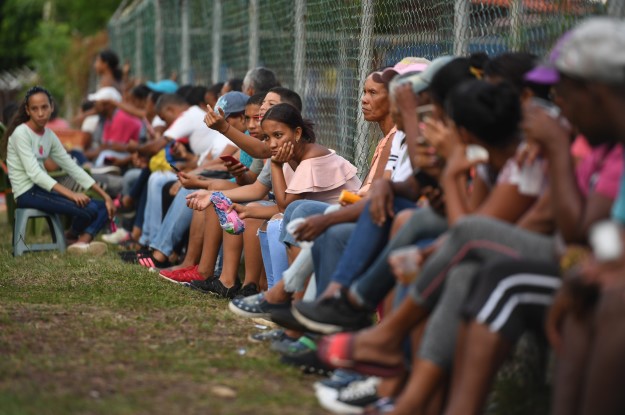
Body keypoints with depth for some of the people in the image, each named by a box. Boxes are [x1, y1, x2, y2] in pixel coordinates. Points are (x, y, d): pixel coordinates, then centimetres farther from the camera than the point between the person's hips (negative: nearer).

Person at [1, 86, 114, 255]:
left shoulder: (49, 135, 10)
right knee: (89, 208, -22)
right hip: (27, 193, -8)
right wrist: (70, 194, -30)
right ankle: (73, 237, 8)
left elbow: (72, 168, 10)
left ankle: (83, 242, -21)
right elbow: (34, 173, -22)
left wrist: (105, 195, 3)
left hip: (43, 189, 8)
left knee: (103, 208, -3)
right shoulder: (21, 133, -13)